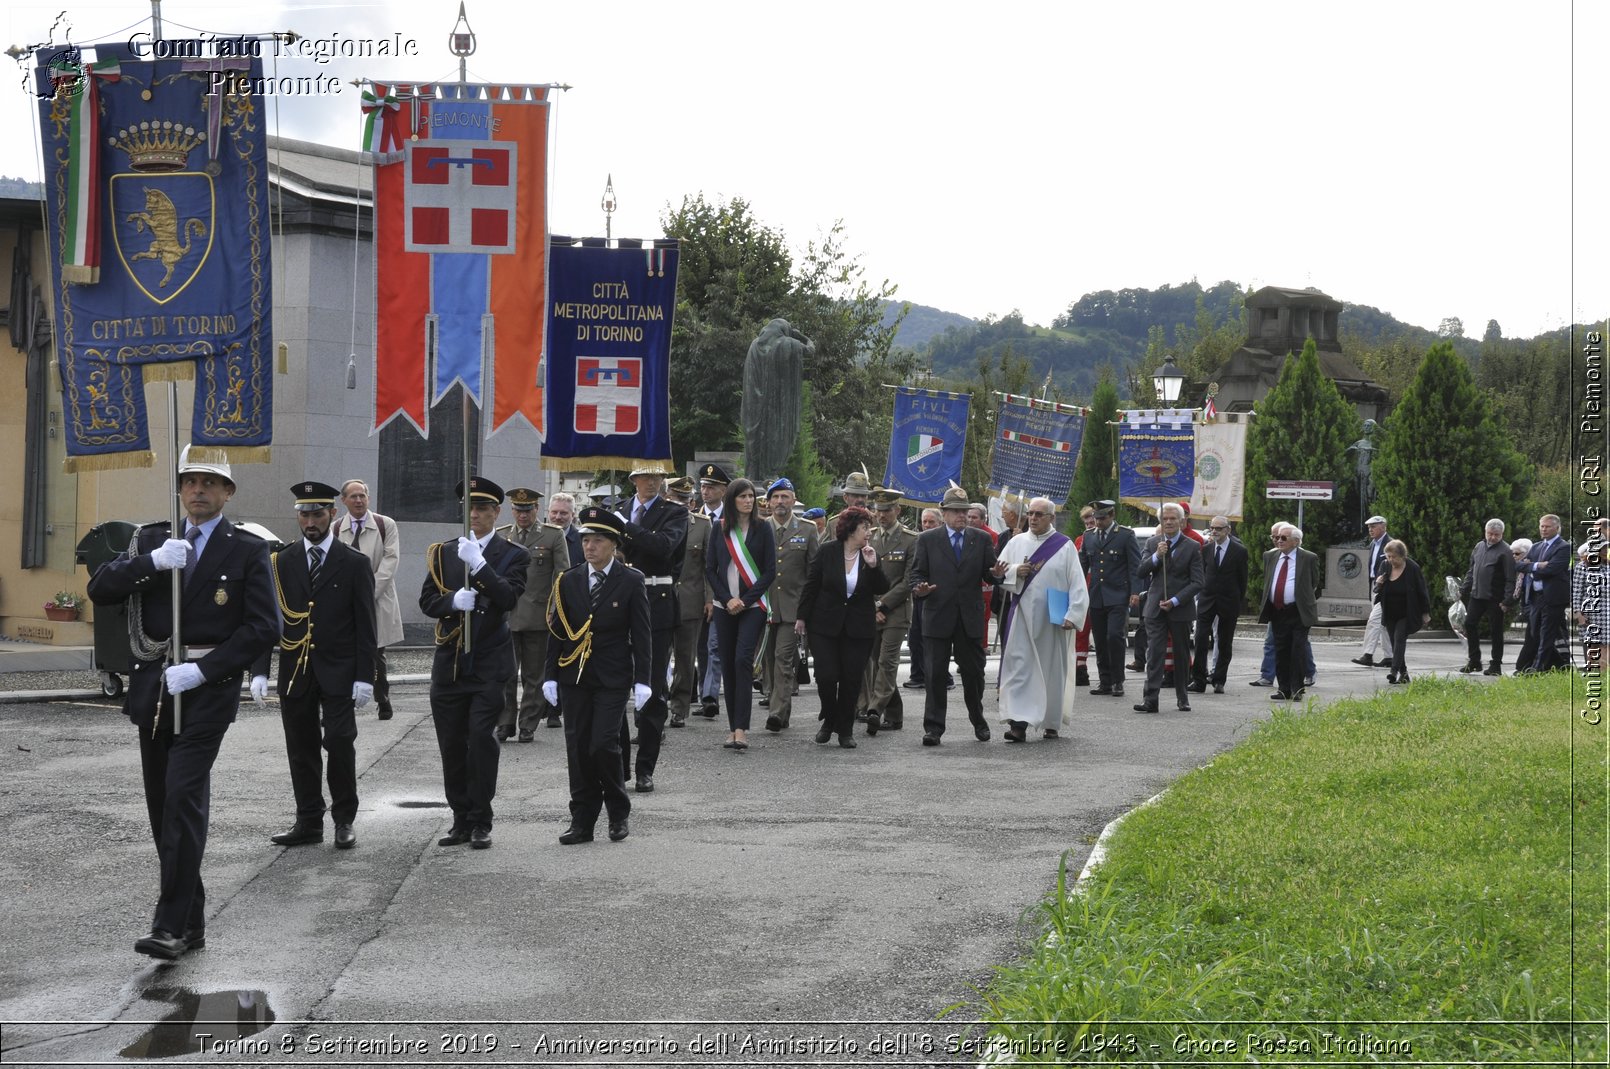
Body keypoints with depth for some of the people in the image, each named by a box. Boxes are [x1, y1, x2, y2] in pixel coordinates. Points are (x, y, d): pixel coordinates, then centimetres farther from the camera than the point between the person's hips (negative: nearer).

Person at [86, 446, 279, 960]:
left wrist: (201, 670, -15)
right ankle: (192, 922, 18)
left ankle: (171, 926, -18)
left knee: (184, 797, -17)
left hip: (207, 687, -5)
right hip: (153, 687, 5)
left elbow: (264, 627, -7)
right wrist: (152, 562, -14)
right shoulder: (152, 540, 14)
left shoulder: (247, 550, 0)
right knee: (163, 805, 8)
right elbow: (100, 589, 3)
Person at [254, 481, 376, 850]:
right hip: (295, 671, 3)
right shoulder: (280, 562, 8)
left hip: (338, 674, -3)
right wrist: (260, 671, -3)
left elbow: (365, 625, 0)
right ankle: (309, 822, 14)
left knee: (339, 744, -7)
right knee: (301, 750, 6)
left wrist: (364, 677, -7)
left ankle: (344, 820, 6)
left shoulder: (354, 563, 1)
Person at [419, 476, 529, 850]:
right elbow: (427, 601, 7)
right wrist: (454, 601, -14)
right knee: (451, 744, 4)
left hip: (489, 664, -4)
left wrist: (479, 565, -22)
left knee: (481, 738, -11)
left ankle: (481, 823, -3)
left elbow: (509, 598, -13)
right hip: (449, 662, 4)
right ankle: (461, 820, 13)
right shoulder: (444, 552, 12)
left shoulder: (512, 556, 3)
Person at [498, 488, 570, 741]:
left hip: (538, 616, -2)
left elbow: (562, 575, 2)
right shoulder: (500, 537, 11)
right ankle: (505, 723, 6)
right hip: (506, 615, 2)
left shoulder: (554, 536, 3)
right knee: (506, 674, -1)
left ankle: (528, 725, 11)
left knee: (534, 675, 4)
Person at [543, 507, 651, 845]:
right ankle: (582, 820, 10)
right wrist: (550, 675, 4)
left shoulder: (631, 581, -2)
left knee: (603, 745, -12)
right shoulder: (568, 581, 7)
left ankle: (618, 813, 8)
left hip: (613, 679, -3)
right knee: (578, 750, 3)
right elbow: (557, 631, 10)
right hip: (574, 676, 4)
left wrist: (642, 680, -8)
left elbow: (642, 634, -2)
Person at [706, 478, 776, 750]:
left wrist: (745, 600, -10)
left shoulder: (762, 529, 1)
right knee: (728, 664, 4)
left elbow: (770, 571, -2)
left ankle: (740, 729, -18)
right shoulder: (720, 530, 7)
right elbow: (710, 568, 6)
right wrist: (727, 599, -6)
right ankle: (733, 726, 11)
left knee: (742, 660, -16)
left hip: (753, 605, -3)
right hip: (724, 605, 3)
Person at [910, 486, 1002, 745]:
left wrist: (996, 573, -17)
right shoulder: (927, 540, 5)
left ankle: (978, 721, 28)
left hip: (971, 618, 1)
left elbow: (990, 573, 7)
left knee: (974, 672, 9)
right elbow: (918, 572, 4)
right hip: (938, 617, -1)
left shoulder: (982, 539, 9)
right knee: (935, 674, -3)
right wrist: (919, 588, -17)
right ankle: (933, 728, 0)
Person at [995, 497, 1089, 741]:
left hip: (1053, 619, -2)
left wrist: (1073, 616, -14)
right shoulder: (1016, 543, 8)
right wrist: (1015, 572, -11)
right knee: (1019, 666, -8)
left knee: (1053, 669, 6)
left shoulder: (1065, 546, 0)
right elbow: (999, 573, 11)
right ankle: (1019, 723, -13)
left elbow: (1077, 584, -4)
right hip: (1022, 617, 2)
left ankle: (1052, 722, 19)